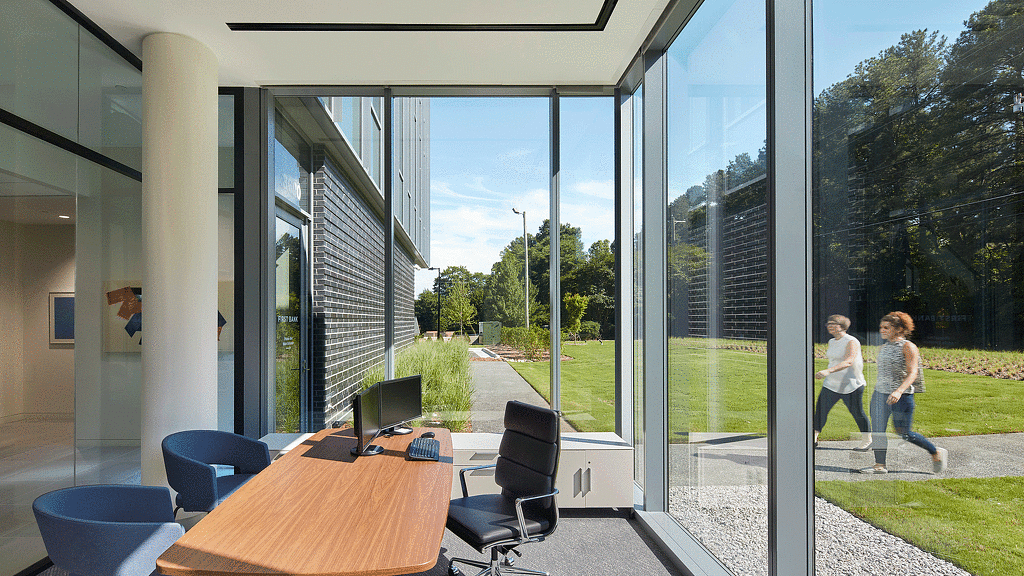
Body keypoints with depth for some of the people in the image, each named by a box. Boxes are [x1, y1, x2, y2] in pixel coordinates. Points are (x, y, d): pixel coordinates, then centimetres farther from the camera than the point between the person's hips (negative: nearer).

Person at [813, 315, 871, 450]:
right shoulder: (831, 342, 9)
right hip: (831, 384, 7)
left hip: (851, 385, -7)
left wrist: (828, 371, -43)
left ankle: (867, 440, 27)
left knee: (857, 413, 6)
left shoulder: (852, 342, -15)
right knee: (820, 408, -2)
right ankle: (814, 438, 3)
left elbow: (848, 362, -30)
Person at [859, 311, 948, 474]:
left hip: (902, 396, -6)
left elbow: (913, 373, -19)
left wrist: (899, 391, -32)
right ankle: (880, 465, 8)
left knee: (904, 433, 4)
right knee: (877, 430, 0)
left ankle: (936, 453, 28)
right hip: (880, 393, 6)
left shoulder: (908, 347, -10)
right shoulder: (882, 347, 11)